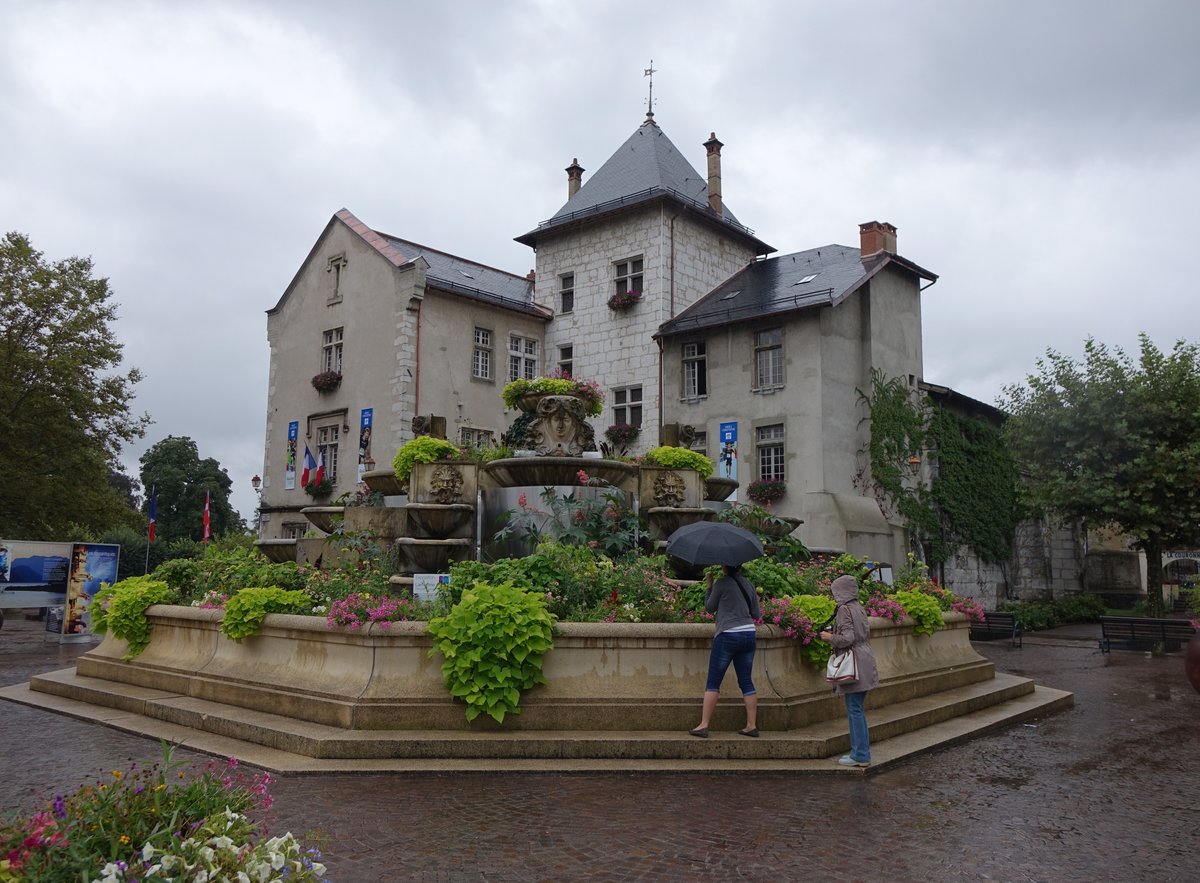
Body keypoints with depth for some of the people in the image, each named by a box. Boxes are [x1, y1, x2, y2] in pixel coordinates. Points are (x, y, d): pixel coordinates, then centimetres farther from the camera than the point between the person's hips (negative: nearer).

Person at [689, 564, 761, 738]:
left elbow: (710, 607, 3)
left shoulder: (721, 584, -10)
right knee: (746, 681, 11)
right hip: (748, 634, 6)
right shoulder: (748, 584, 8)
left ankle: (703, 725, -1)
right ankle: (752, 725, 11)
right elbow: (757, 614, 13)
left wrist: (709, 586, 14)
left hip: (727, 635, -6)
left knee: (713, 682, 0)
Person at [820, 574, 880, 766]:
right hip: (865, 664, 9)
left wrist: (830, 637, -5)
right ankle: (862, 751, 20)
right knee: (858, 710, 15)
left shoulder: (844, 610, -13)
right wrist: (836, 634, 18)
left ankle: (860, 756, 1)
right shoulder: (859, 608, 13)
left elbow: (847, 638, -21)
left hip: (854, 666, -9)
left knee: (854, 710, -3)